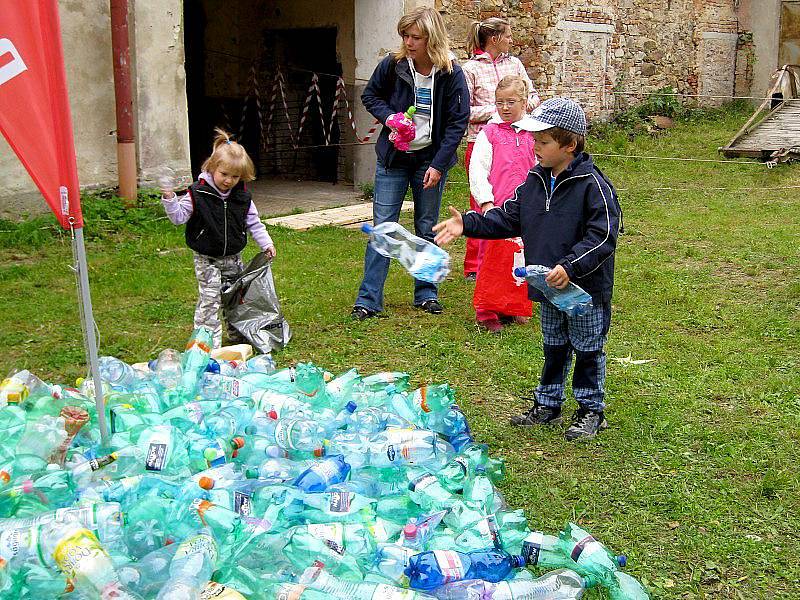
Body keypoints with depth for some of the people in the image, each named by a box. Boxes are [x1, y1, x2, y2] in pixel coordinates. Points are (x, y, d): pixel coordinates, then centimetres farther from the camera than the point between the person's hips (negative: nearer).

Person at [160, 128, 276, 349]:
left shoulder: (242, 196, -1)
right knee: (209, 300, -7)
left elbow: (253, 223, 8)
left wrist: (266, 243, 3)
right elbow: (179, 217, -10)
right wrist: (170, 200, -26)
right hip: (207, 259, -4)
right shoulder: (198, 194, -13)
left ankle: (237, 333, 31)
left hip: (233, 257, 4)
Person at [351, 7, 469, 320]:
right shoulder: (392, 65, -7)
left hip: (431, 159, 0)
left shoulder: (451, 74, -11)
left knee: (427, 229, 10)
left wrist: (438, 165, -14)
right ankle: (368, 300, 0)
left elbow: (458, 123, -8)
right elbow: (370, 95, 9)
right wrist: (389, 117, -11)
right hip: (393, 158, 1)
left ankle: (426, 293, 23)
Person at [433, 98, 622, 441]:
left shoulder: (592, 184, -19)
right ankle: (547, 405, 33)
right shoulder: (535, 181, 4)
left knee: (588, 349, 8)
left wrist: (570, 266, -30)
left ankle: (591, 411, 22)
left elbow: (603, 235, -22)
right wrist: (467, 224, -2)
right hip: (549, 287, 7)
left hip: (587, 288, -7)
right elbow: (509, 217, 10)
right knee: (554, 348, 20)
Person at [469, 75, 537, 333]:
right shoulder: (489, 133, 0)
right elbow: (477, 169, -5)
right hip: (494, 207, -3)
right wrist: (486, 202, -13)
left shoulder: (533, 133, 9)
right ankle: (486, 313, 8)